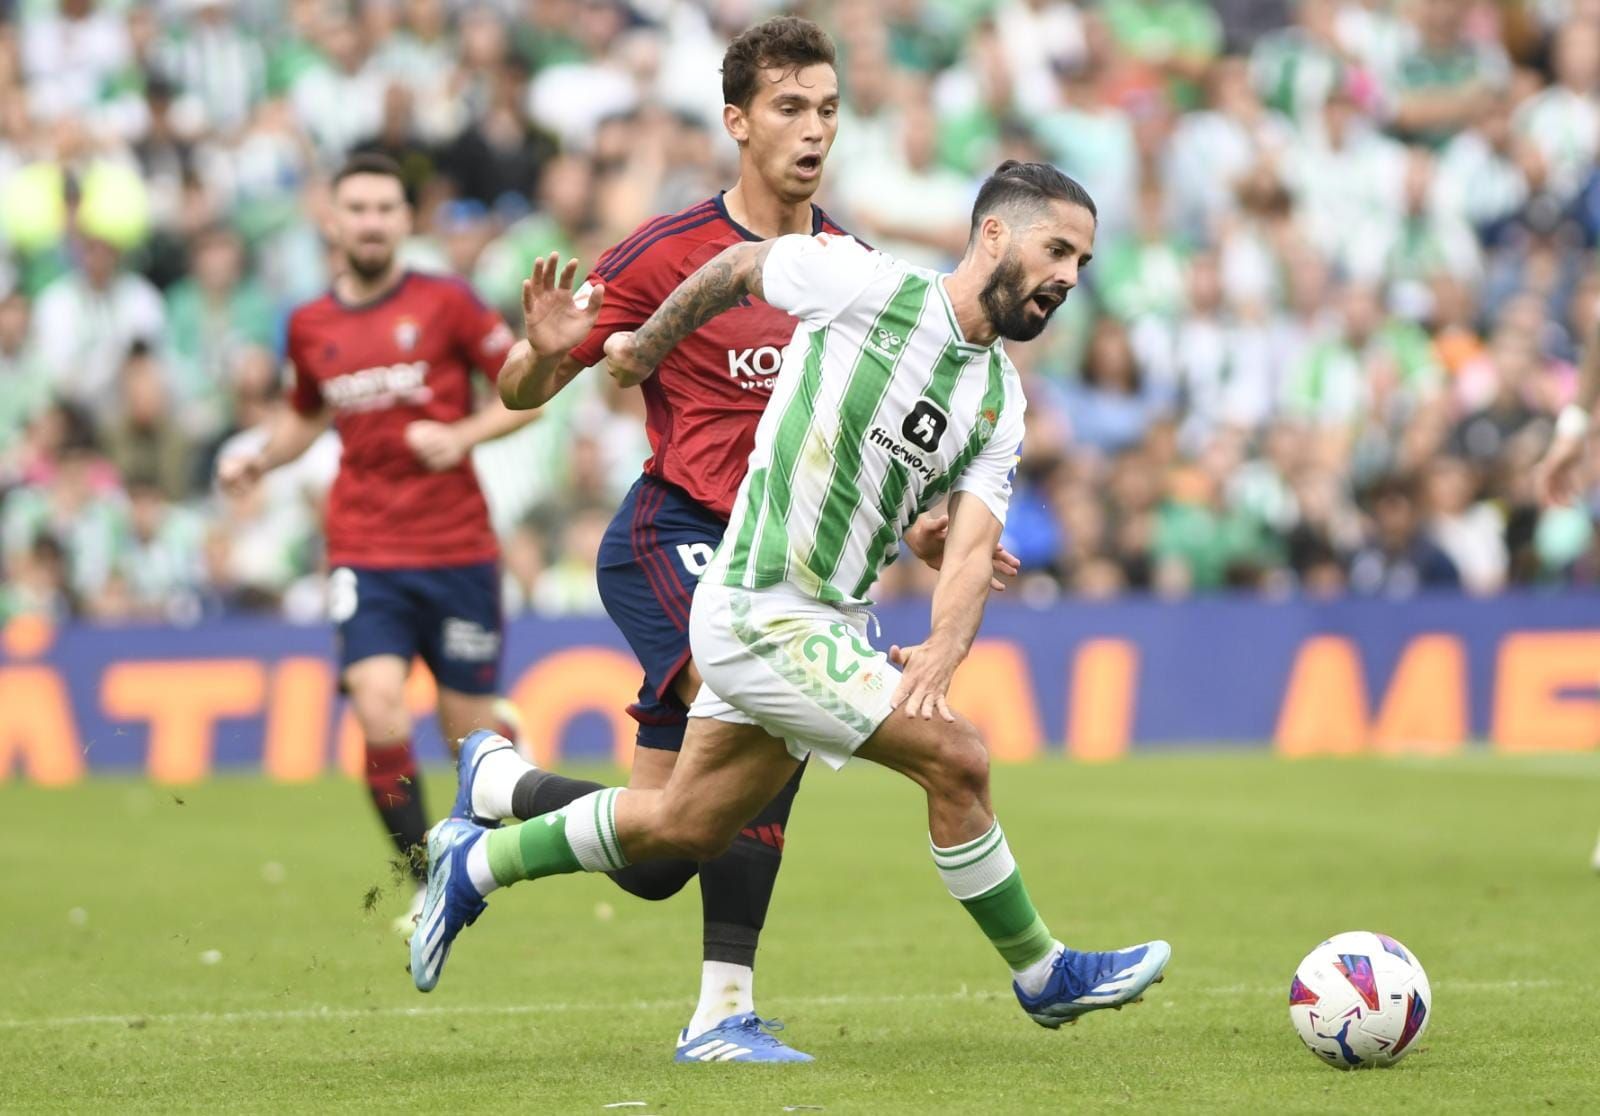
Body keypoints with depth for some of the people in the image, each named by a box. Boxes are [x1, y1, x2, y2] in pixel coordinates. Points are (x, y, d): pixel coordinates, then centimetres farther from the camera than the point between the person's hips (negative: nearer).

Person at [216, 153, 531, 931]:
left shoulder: (444, 303, -2)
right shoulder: (309, 327, 7)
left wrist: (462, 436, -15)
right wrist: (259, 460, 9)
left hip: (457, 546, -1)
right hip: (364, 551, 1)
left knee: (468, 728, 3)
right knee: (379, 708, -19)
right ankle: (426, 887, -7)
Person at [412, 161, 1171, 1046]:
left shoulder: (999, 403, 5)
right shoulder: (868, 284, -13)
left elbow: (971, 547, -5)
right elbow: (737, 267, 4)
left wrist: (941, 655, -24)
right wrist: (647, 346, 18)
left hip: (826, 624, 8)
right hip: (760, 615, -8)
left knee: (686, 828, 16)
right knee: (955, 757, -13)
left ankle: (476, 863, 34)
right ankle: (1043, 974, 2)